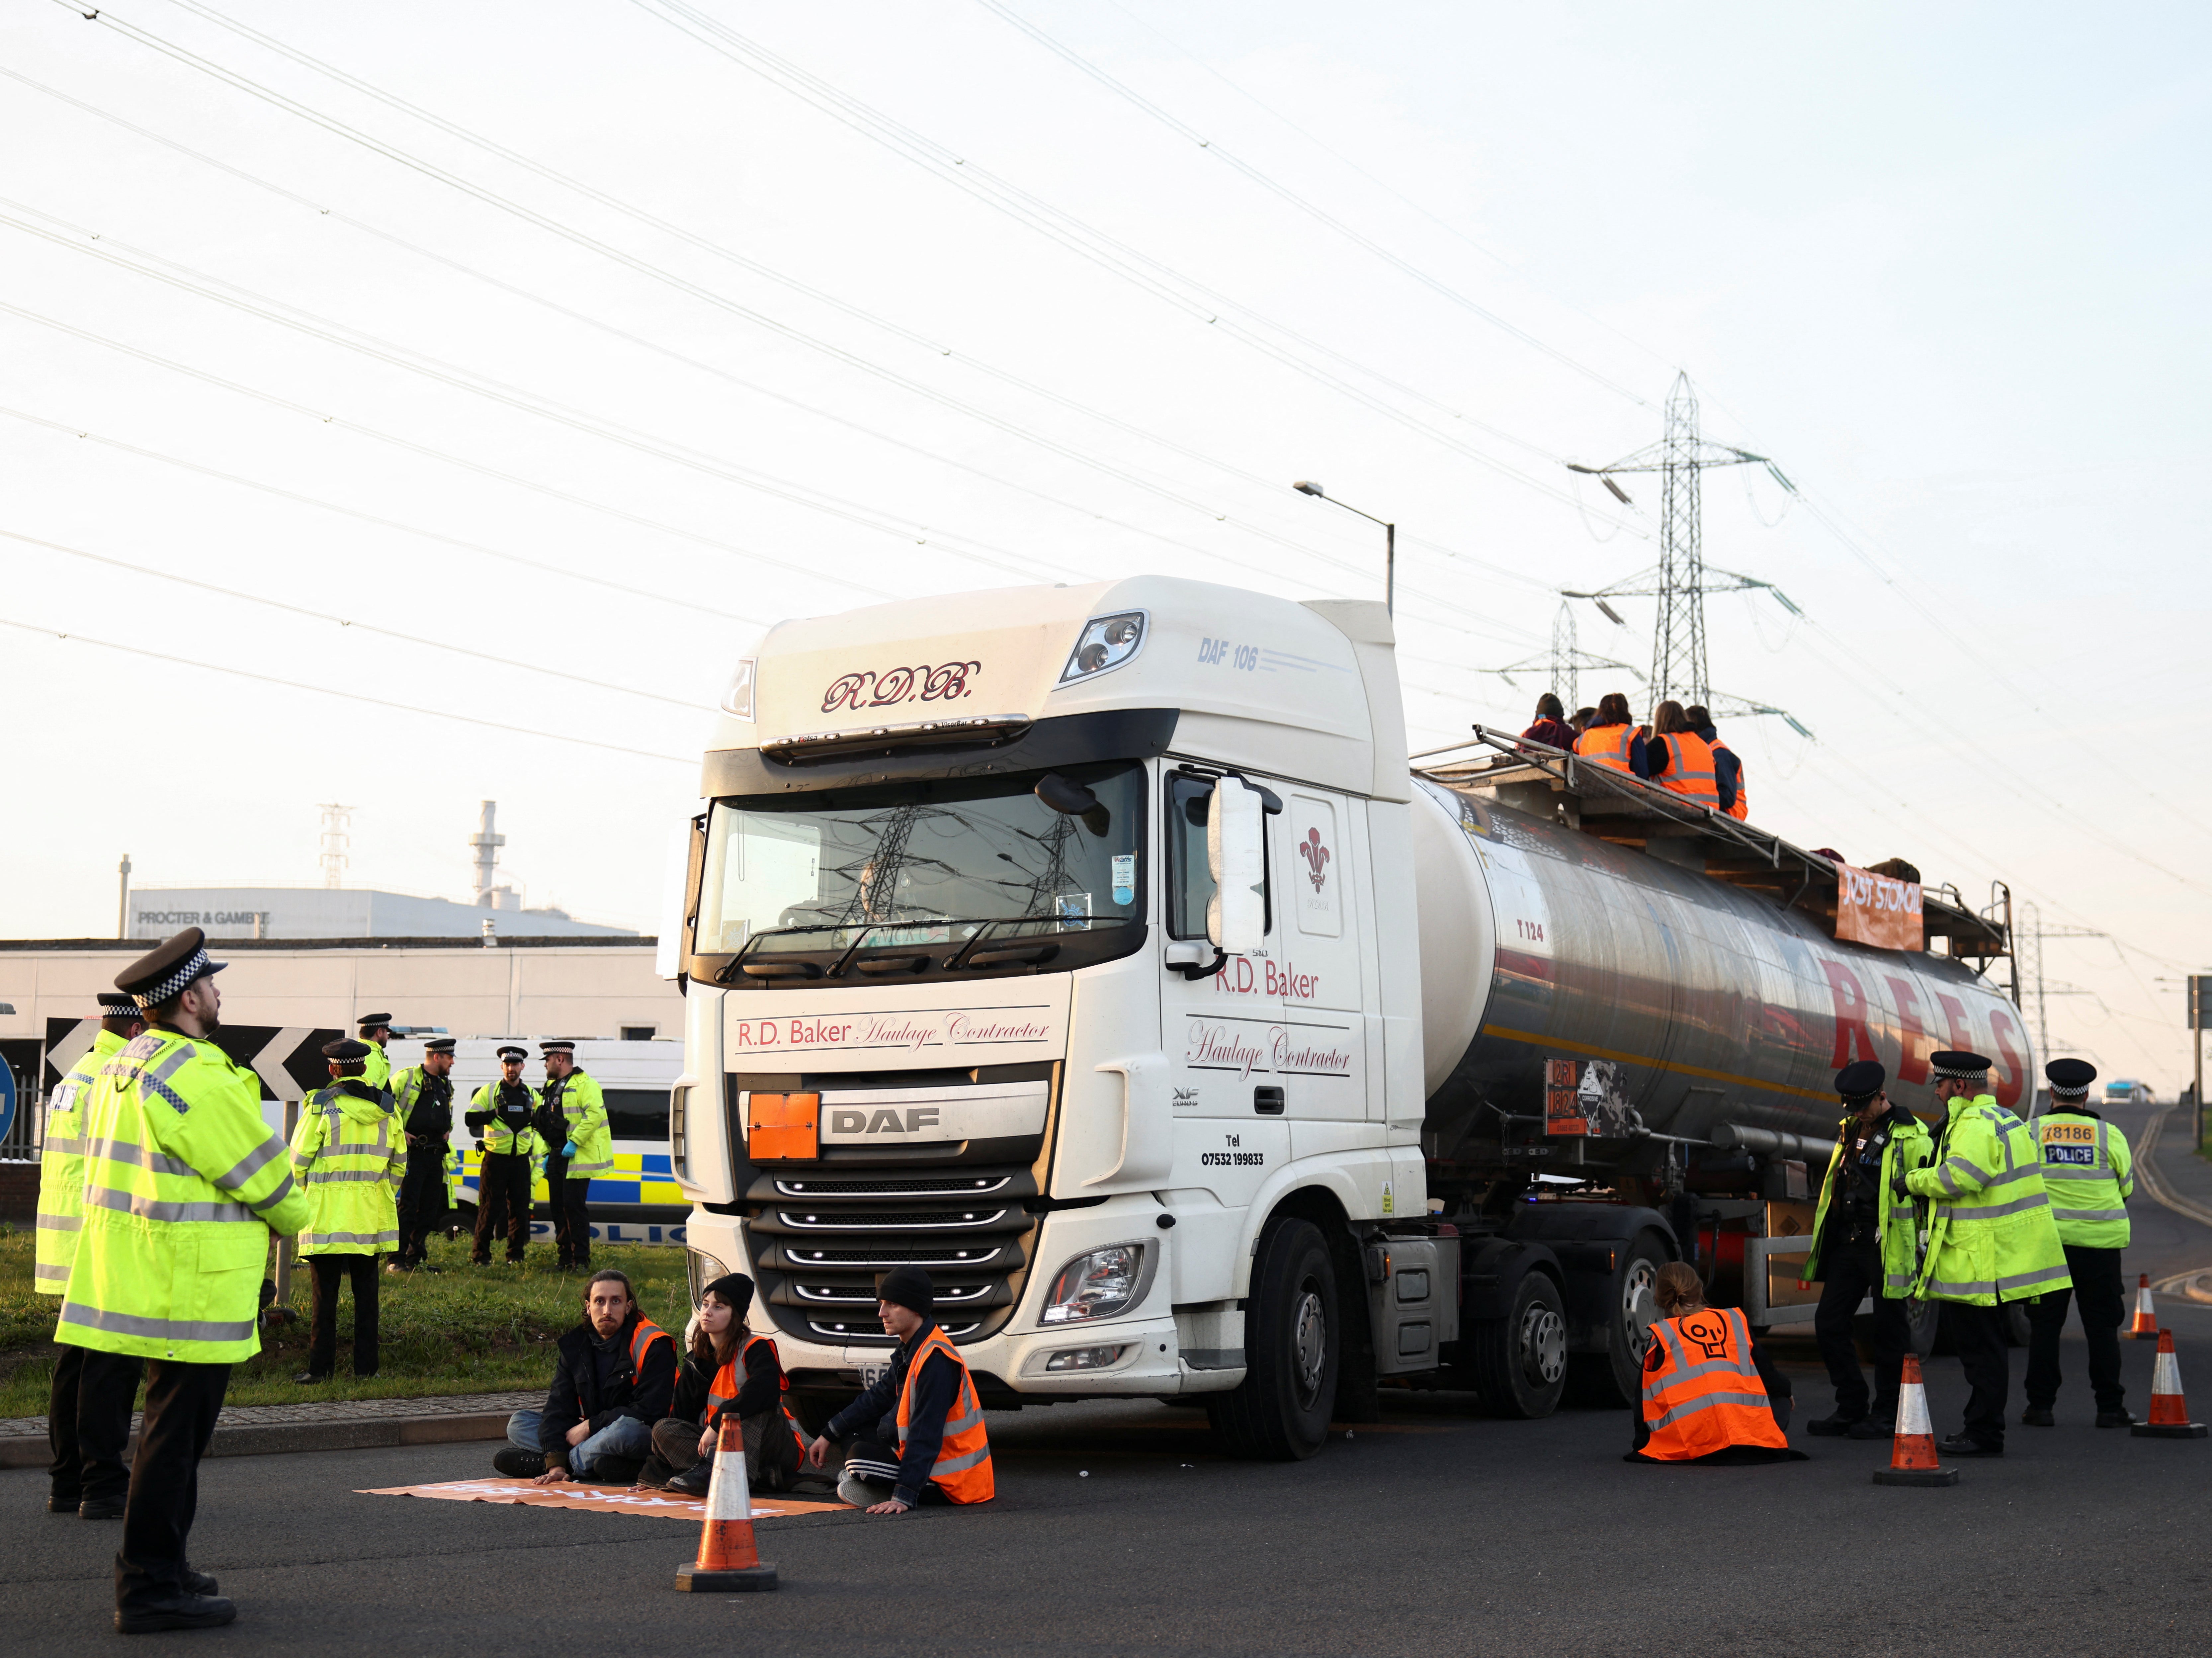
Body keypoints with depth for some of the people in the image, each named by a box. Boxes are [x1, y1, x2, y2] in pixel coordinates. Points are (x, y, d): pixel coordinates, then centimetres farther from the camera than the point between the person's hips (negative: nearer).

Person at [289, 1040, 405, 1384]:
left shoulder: (323, 1104, -8)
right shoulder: (387, 1107, 5)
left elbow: (300, 1158, -4)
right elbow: (399, 1164, 10)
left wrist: (303, 1197, 11)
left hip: (328, 1213, -4)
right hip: (372, 1212, 4)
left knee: (325, 1291, 1)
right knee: (366, 1290, 9)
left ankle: (321, 1366, 2)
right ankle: (365, 1366, 10)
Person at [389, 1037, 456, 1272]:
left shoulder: (446, 1085, 19)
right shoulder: (408, 1078, -6)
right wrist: (399, 1132, -12)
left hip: (435, 1155, 8)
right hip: (413, 1153, -8)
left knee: (430, 1209, 7)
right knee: (408, 1206, -10)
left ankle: (416, 1258, 16)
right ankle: (397, 1261, -7)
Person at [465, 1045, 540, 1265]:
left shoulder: (531, 1095, 13)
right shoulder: (489, 1091, 3)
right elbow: (470, 1118, -5)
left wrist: (536, 1116, -1)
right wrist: (495, 1113, -17)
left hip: (521, 1161, 3)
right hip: (495, 1159, -3)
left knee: (520, 1208, 5)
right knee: (490, 1208, -2)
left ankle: (516, 1254, 13)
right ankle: (481, 1255, 5)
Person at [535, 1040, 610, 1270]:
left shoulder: (585, 1084, -10)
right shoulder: (552, 1087, 20)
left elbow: (595, 1115, -23)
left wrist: (574, 1142, -25)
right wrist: (548, 1155, 20)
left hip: (576, 1157, -9)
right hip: (557, 1156, 9)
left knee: (574, 1206, -10)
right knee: (558, 1207, 10)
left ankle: (581, 1260, -6)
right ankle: (563, 1258, 17)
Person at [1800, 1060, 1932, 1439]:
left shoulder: (1910, 1135, -8)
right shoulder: (1848, 1130, 15)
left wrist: (1925, 1245, -11)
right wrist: (1824, 1239, 24)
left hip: (1888, 1247, -7)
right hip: (1847, 1243, 7)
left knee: (1889, 1329, 1)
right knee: (1829, 1323, 5)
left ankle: (1888, 1414, 12)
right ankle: (1851, 1409, 16)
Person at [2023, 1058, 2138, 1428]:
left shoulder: (2030, 1133, -3)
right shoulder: (2109, 1134, -2)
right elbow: (2127, 1188, 8)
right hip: (2100, 1242, 0)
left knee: (2045, 1325, 7)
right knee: (2102, 1327, 7)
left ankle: (2040, 1406, 7)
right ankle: (2110, 1408, 8)